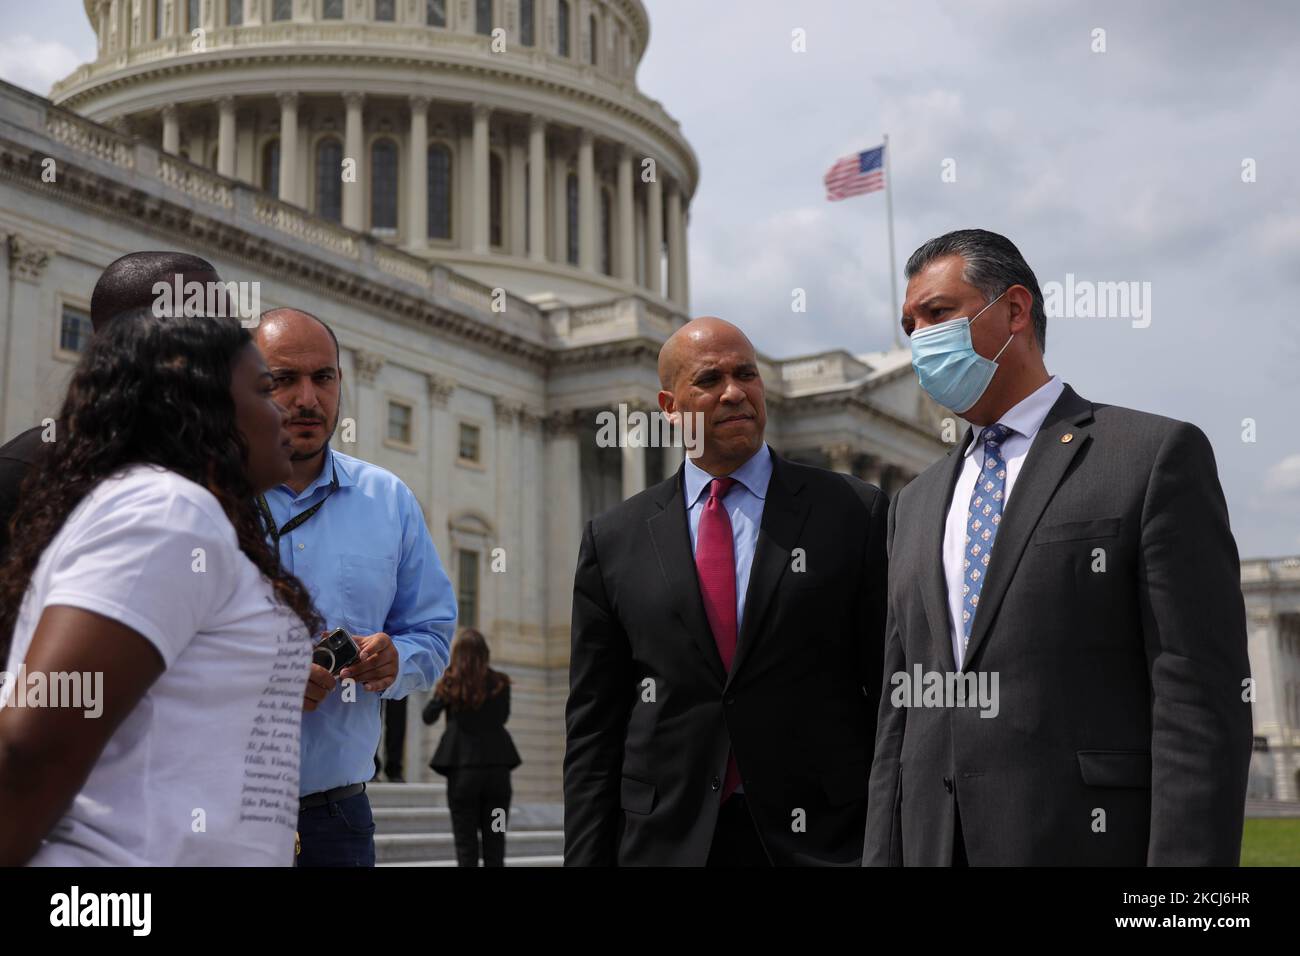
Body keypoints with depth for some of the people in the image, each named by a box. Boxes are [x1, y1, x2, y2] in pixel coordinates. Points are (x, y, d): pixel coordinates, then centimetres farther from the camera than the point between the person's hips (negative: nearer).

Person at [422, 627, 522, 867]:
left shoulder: (450, 683, -5)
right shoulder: (499, 683, 1)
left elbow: (428, 717, 7)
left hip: (463, 768, -2)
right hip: (497, 767, 2)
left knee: (465, 842, 4)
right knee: (495, 842, 8)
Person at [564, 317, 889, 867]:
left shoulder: (854, 513, 0)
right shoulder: (613, 541, 5)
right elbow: (592, 727, 6)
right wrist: (587, 857, 0)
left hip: (821, 838, -1)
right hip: (666, 840, 1)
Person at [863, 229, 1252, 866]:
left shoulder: (1157, 454, -2)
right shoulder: (914, 506, 17)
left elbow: (1201, 694, -9)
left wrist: (1189, 858, -16)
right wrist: (882, 857, 7)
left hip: (1091, 839, -5)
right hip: (933, 843, 5)